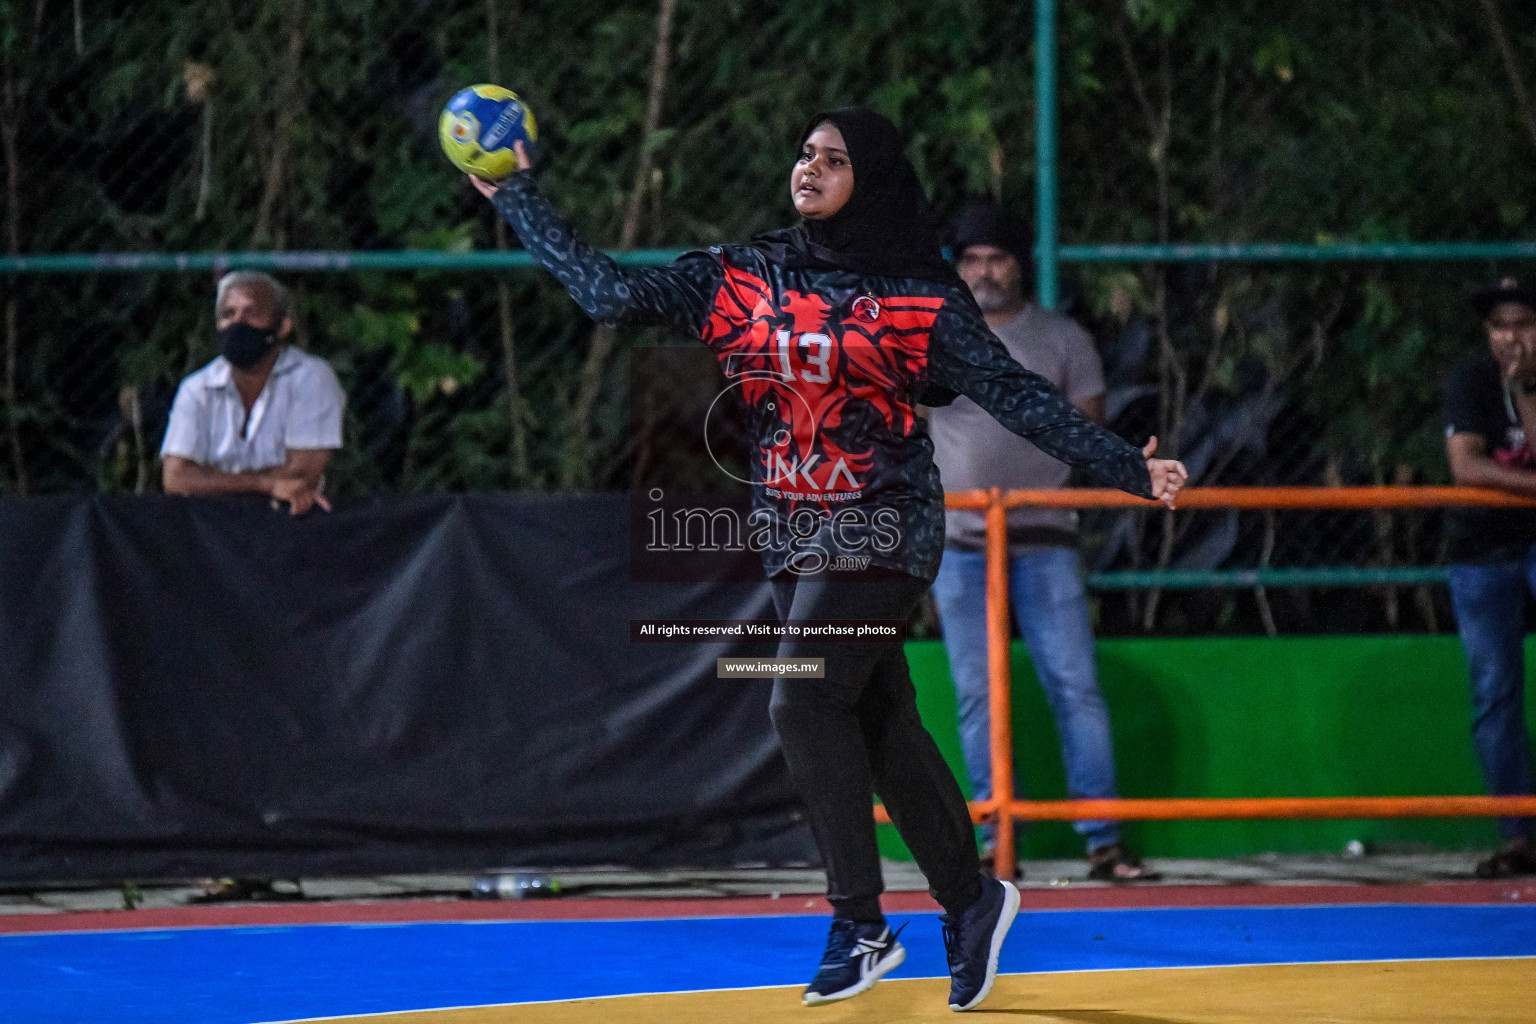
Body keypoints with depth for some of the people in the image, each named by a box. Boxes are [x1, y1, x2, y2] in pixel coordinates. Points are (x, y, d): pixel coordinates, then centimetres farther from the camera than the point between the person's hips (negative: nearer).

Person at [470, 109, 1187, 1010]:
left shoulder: (918, 297, -6)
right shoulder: (743, 279, 5)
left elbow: (1017, 396, -8)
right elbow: (611, 293, 5)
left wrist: (1126, 467, -16)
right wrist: (517, 198, 4)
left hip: (880, 531, -5)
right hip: (794, 534, 5)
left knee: (805, 702, -15)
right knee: (881, 722, 8)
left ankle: (861, 925, -7)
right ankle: (969, 901, 20)